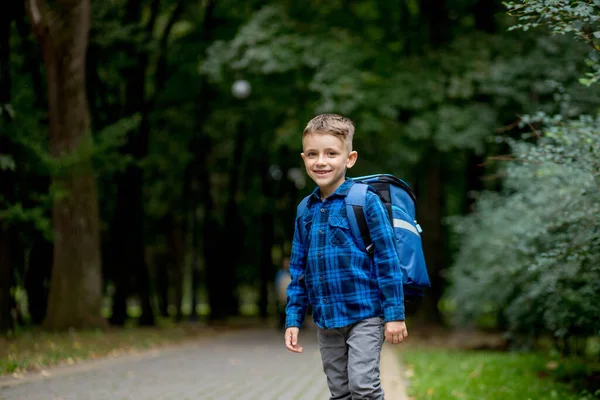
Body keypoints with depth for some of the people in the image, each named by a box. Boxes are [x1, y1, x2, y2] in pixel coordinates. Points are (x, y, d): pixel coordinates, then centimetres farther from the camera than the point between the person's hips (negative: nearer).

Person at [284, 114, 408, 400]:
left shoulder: (366, 201, -9)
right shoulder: (306, 211, 7)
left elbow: (387, 260, -9)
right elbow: (299, 270, 13)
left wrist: (395, 314, -11)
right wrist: (293, 319, 9)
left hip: (365, 314, -5)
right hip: (326, 321, 6)